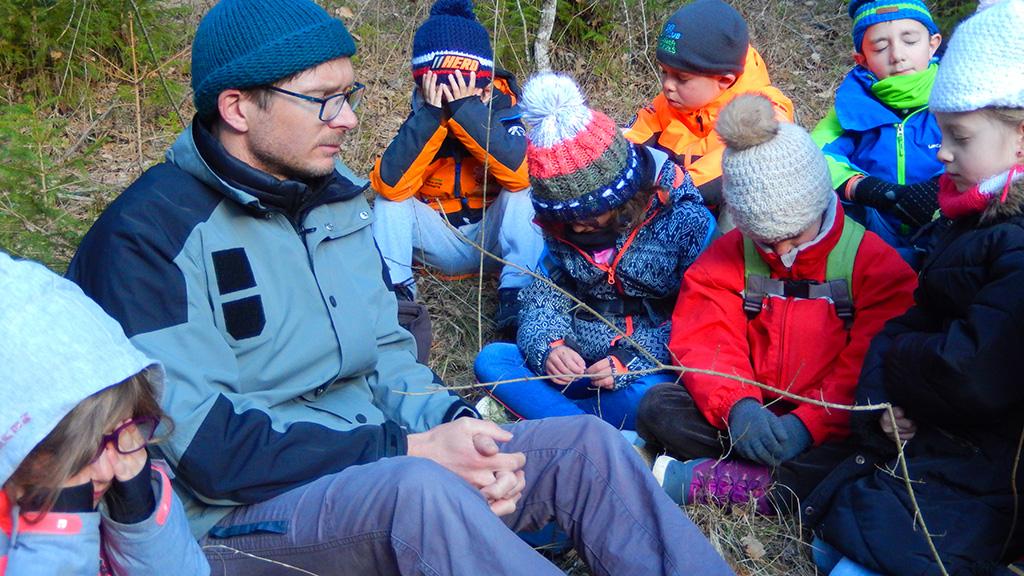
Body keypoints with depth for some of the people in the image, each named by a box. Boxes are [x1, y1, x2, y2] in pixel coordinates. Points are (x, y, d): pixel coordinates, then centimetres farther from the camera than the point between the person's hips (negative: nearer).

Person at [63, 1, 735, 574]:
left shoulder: (337, 200, 10)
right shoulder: (146, 237, -14)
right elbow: (209, 447, -20)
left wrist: (453, 426, -9)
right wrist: (410, 451, -22)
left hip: (369, 470, 7)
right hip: (239, 515, -7)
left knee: (585, 443, -8)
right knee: (418, 487, -37)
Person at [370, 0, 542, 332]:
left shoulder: (502, 112, -14)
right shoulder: (420, 120, -9)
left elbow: (522, 174, -35)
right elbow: (389, 184, -27)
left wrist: (467, 111, -35)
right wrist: (430, 116, -32)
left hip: (494, 240, -2)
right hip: (441, 244, 2)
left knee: (521, 191, -27)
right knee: (389, 197, -17)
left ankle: (516, 292, -31)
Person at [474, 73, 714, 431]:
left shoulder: (684, 219, -12)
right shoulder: (562, 225, 4)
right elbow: (545, 293, 6)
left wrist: (633, 361, -24)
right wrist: (547, 346, -16)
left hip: (654, 370, -5)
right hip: (582, 369, 5)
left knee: (644, 394, -40)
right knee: (491, 359, -17)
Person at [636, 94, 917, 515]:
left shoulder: (874, 262, -4)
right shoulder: (727, 258, 5)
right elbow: (706, 345, -5)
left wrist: (808, 424, -26)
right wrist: (737, 406, -26)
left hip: (828, 425, -2)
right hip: (753, 414, 3)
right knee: (657, 406, -20)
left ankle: (696, 479, -31)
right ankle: (790, 482, -28)